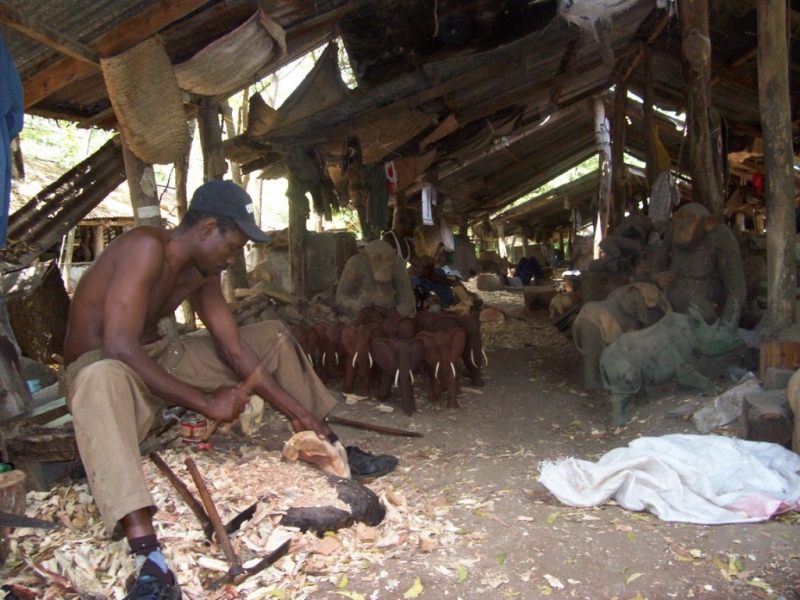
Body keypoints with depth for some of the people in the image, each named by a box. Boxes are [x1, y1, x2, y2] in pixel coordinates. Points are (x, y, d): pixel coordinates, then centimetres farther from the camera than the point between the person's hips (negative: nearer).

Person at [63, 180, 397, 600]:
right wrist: (208, 403, -31)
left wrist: (299, 413, -4)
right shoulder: (146, 247, -26)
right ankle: (149, 561, -54)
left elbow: (234, 348, -1)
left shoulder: (201, 271, -1)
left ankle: (331, 450, 13)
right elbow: (120, 350, -35)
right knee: (104, 379, -46)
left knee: (273, 335, 7)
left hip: (156, 357, 8)